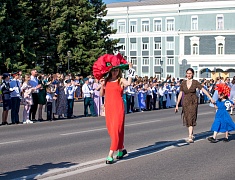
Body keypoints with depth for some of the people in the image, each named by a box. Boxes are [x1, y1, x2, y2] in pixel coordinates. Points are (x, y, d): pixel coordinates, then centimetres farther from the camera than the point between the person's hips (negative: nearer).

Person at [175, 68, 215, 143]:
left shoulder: (195, 82, -4)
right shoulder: (183, 83, 4)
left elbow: (203, 90, -5)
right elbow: (180, 94, 7)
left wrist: (211, 98, -11)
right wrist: (177, 105, 5)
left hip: (193, 102, -3)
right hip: (185, 102, 3)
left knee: (191, 118, -13)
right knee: (187, 119, 8)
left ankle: (190, 137, -15)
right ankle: (191, 134, 29)